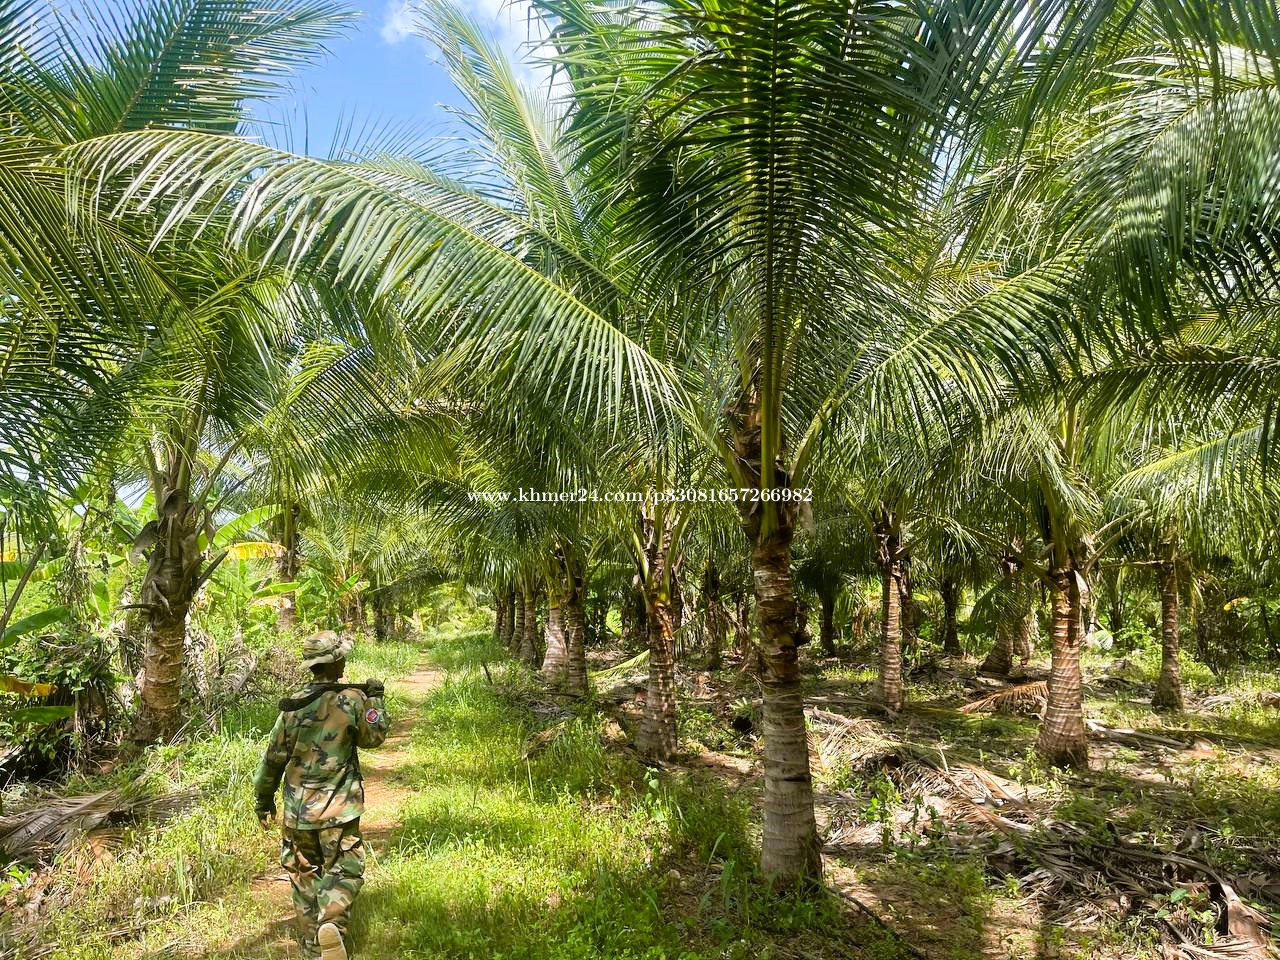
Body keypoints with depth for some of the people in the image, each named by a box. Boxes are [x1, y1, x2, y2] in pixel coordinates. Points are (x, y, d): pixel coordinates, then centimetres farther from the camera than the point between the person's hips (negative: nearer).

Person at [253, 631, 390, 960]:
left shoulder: (292, 706, -3)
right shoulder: (352, 700, -12)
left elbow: (273, 758, 5)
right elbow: (374, 737, 3)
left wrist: (264, 800, 19)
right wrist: (375, 698, 15)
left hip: (297, 811, 4)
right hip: (338, 811, -3)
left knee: (305, 879, 18)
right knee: (344, 871, 9)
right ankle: (331, 922, -18)